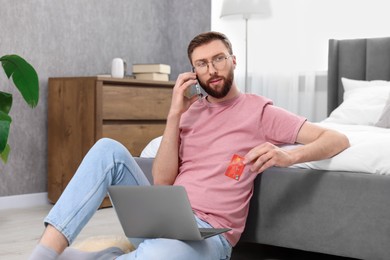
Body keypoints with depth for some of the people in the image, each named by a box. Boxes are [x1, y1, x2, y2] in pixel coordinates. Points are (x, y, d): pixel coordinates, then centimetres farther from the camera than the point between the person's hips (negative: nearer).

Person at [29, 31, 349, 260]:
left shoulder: (259, 110, 2)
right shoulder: (190, 111, 15)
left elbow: (338, 140, -6)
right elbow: (162, 182, 4)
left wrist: (288, 156, -26)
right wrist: (175, 114, -3)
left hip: (207, 232, -5)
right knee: (109, 148, -15)